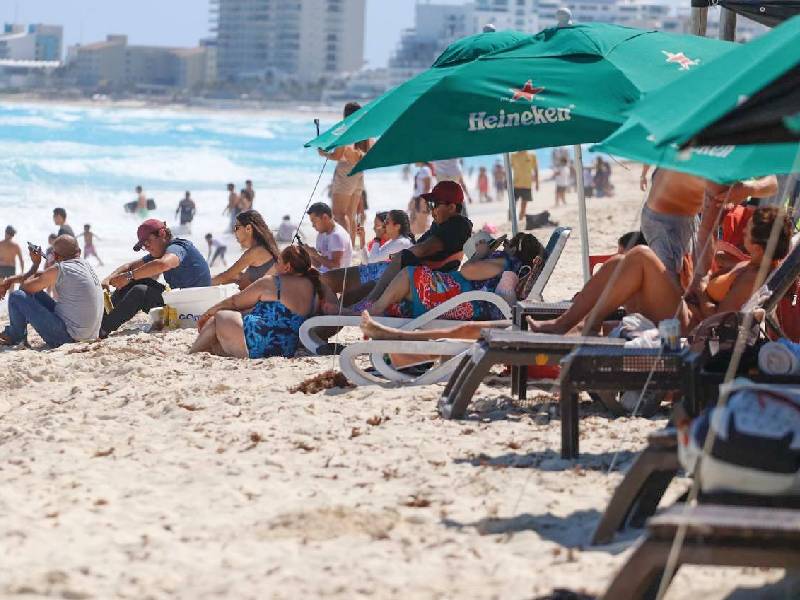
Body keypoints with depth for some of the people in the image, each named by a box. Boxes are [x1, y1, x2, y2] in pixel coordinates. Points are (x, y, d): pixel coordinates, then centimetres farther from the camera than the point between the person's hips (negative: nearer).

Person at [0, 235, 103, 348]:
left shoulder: (59, 270, -17)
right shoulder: (85, 265, 10)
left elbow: (25, 287, -5)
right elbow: (43, 276, 19)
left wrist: (35, 263, 12)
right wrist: (11, 280, 20)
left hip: (68, 337, -9)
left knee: (17, 297, -4)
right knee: (36, 294, 21)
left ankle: (13, 338, 20)